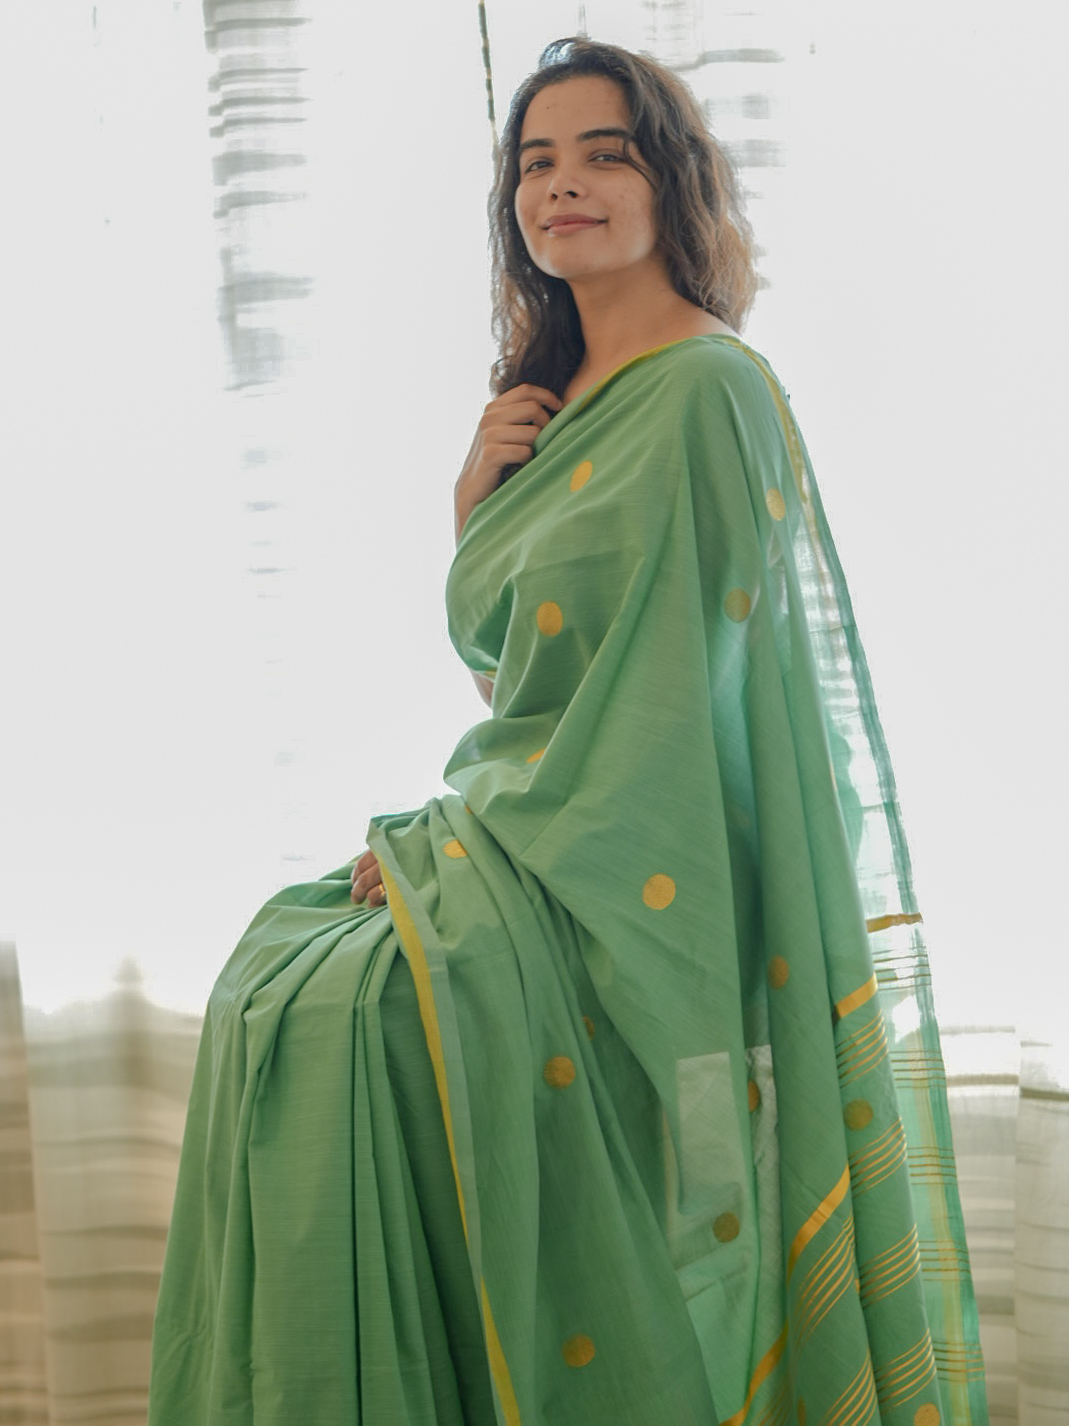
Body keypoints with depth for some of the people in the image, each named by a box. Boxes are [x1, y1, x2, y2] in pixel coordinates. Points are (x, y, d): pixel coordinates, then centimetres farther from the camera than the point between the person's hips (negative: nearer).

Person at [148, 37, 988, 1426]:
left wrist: (450, 841, -16)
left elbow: (667, 688, -18)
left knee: (347, 1017, -24)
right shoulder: (560, 399, 15)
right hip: (539, 836, 9)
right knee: (278, 976, -4)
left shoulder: (705, 392, -12)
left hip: (628, 885, -9)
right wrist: (472, 505, 1)